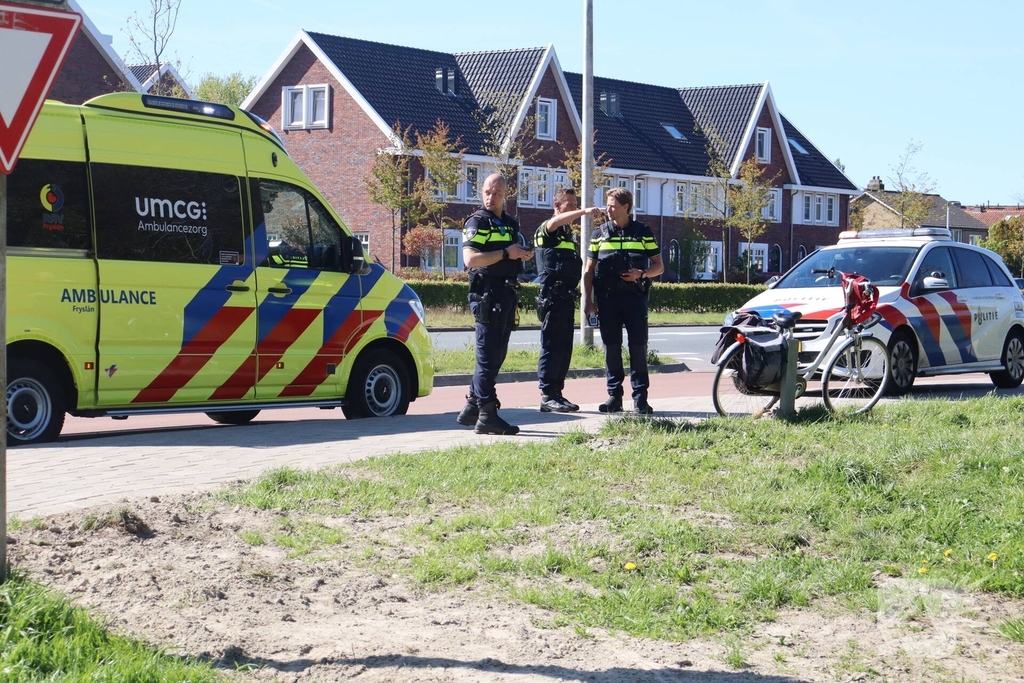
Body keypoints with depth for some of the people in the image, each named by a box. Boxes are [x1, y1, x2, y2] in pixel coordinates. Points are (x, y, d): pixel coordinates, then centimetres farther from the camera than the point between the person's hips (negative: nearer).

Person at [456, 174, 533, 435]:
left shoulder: (510, 224, 18)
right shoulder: (477, 222, -6)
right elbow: (470, 259, -20)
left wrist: (523, 255, 10)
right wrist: (505, 253, -20)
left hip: (507, 294, 9)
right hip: (487, 294, -9)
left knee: (496, 355, 12)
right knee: (488, 356, -8)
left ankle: (472, 407, 21)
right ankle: (488, 415, -7)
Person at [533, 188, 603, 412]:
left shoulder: (570, 234, 23)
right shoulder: (547, 230, -4)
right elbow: (555, 222, -29)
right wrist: (584, 212, -39)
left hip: (567, 297, 9)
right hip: (553, 296, -9)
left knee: (565, 348, 9)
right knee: (552, 347, -8)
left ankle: (557, 394, 14)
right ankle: (547, 396, -7)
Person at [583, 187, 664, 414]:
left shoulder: (643, 232, 7)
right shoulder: (600, 233, 11)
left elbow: (659, 266, 9)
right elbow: (589, 269, 11)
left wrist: (642, 273, -11)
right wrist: (588, 300, 3)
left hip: (635, 296, -1)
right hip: (607, 297, 2)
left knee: (638, 346, -4)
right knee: (611, 347, 3)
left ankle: (640, 397, 0)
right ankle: (614, 396, 9)